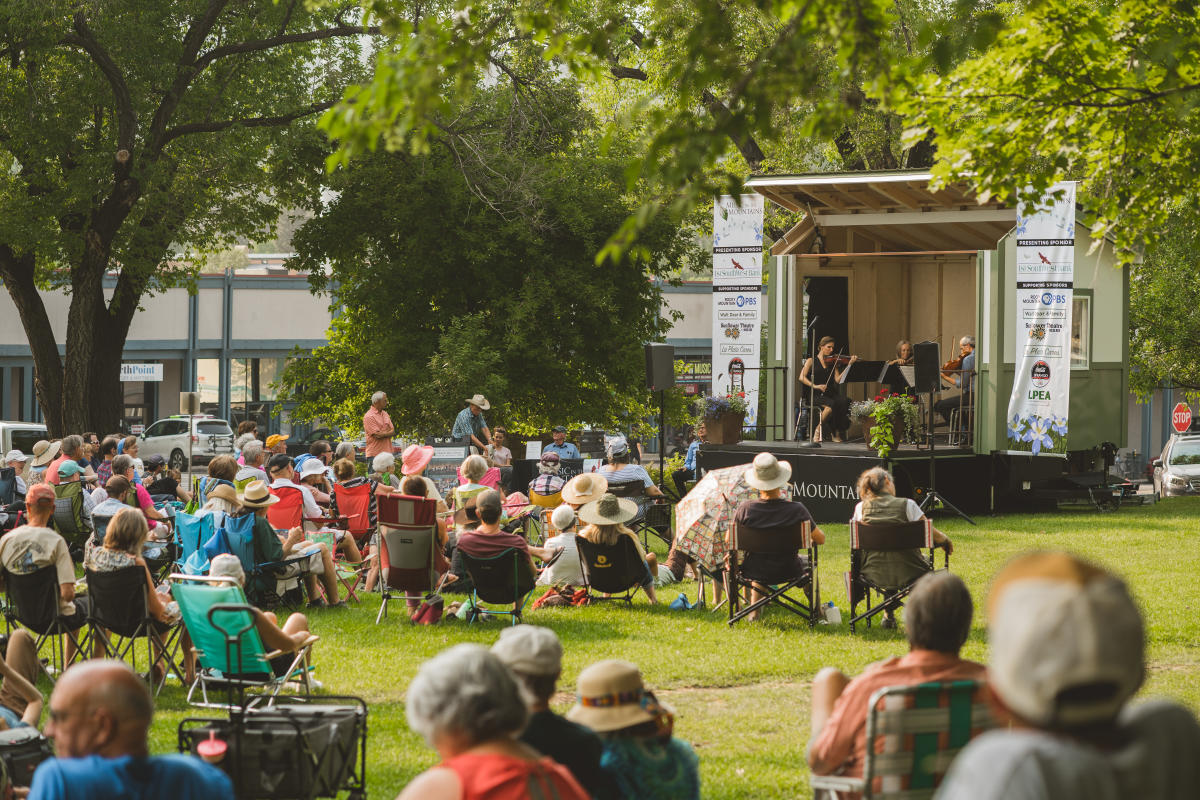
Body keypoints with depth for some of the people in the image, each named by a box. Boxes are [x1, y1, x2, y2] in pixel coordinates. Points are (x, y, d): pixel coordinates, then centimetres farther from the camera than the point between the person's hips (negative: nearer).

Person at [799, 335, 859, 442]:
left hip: (831, 393, 3)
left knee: (843, 401, -30)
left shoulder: (832, 362, 16)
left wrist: (849, 365, -6)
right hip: (816, 394, -3)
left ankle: (838, 434, -18)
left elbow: (837, 379, 2)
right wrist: (815, 386, -18)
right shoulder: (812, 361, 9)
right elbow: (802, 378, -3)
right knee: (831, 405, -35)